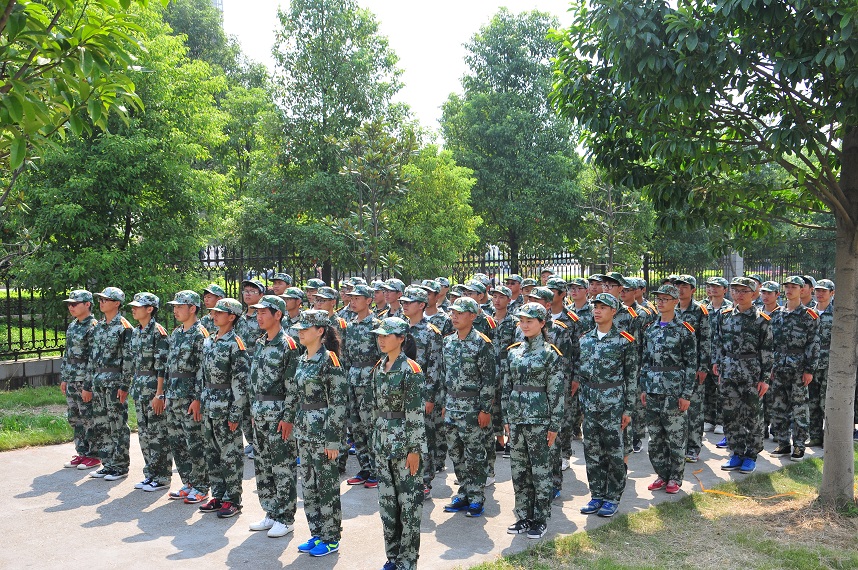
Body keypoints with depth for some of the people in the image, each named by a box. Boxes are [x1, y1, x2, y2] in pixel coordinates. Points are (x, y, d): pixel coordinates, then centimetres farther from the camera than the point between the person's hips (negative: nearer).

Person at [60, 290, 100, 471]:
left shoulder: (93, 327, -14)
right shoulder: (72, 326, 13)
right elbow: (66, 354, 20)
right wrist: (64, 378, 16)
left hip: (85, 381, -9)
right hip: (71, 381, 9)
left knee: (89, 419, -1)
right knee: (74, 418, 13)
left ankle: (93, 456, 8)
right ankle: (82, 453, 24)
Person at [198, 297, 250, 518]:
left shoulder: (235, 344, -13)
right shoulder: (208, 341, 11)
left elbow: (241, 382, -15)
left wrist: (235, 414, -17)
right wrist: (201, 402, 14)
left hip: (225, 406, -8)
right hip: (208, 406, 8)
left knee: (230, 454, 1)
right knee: (211, 453, 14)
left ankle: (233, 500, 10)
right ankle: (218, 496, 26)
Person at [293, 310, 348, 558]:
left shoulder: (329, 360, -15)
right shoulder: (302, 359, 10)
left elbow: (339, 401, -16)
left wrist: (333, 439, -17)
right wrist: (297, 427, 16)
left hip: (323, 429, -8)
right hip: (304, 429, 8)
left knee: (327, 485, 2)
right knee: (309, 484, 14)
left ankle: (331, 539, 15)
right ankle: (317, 534, 27)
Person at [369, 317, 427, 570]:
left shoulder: (411, 370, -14)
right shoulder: (379, 367, 8)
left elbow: (416, 413, -15)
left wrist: (414, 449, -16)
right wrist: (376, 439, 14)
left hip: (405, 443, -7)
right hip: (382, 443, 8)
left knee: (409, 501, 2)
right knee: (386, 499, 14)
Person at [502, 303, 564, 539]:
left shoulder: (551, 354, -7)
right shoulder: (513, 351, 8)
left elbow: (557, 392, -7)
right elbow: (506, 387, 12)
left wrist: (554, 426, -9)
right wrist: (506, 418, 10)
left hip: (539, 419, -5)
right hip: (516, 418, 5)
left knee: (540, 470, 3)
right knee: (519, 469, 11)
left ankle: (540, 520, 15)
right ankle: (524, 516, 24)